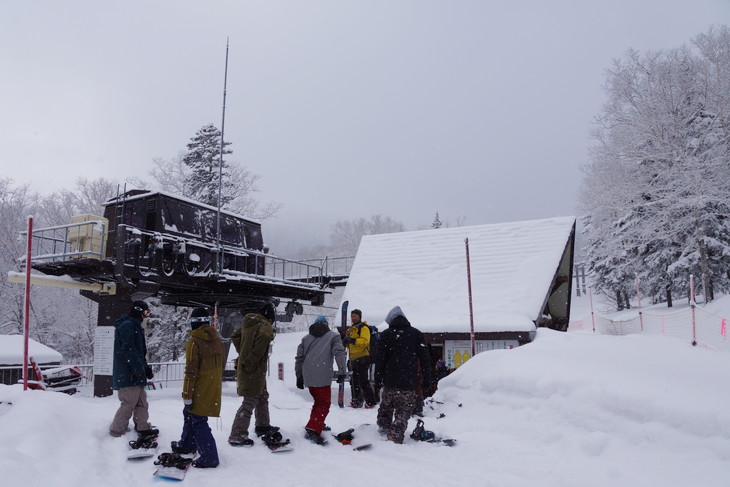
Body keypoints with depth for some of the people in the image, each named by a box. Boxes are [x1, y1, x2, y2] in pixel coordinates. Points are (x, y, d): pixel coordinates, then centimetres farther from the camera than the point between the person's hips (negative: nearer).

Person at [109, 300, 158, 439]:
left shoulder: (134, 326, 21)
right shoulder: (127, 325, -12)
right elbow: (128, 349, -21)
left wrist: (146, 368, 21)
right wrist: (138, 369, -23)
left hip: (134, 375, 11)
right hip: (128, 374, -11)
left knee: (142, 403, 14)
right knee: (128, 404, -8)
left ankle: (143, 429, 21)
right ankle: (116, 433, 0)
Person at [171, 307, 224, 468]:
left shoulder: (194, 342, -17)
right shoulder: (217, 340, 5)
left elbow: (191, 371, -17)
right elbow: (219, 366, 15)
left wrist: (187, 394, -12)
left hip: (200, 389, -8)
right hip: (214, 387, 8)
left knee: (198, 421, -2)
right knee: (189, 413, 25)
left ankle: (209, 458, -1)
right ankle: (187, 444, 39)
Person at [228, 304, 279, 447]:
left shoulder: (247, 324, 11)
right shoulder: (265, 326, -14)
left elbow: (235, 337, 20)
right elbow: (264, 336, -31)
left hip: (244, 366, 9)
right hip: (254, 370, -9)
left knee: (262, 396, 24)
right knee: (250, 402, -3)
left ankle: (262, 426, 37)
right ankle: (237, 436, 1)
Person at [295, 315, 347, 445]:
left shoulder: (306, 338, 20)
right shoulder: (333, 336, 7)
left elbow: (299, 358, 19)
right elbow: (339, 353, -7)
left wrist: (299, 376, 24)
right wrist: (342, 372, -8)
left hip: (308, 376, 6)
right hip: (322, 377, -5)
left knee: (319, 400, 24)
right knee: (324, 404, -5)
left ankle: (317, 424, 28)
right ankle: (313, 430, -20)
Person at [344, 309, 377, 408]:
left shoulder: (363, 328, -6)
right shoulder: (350, 330, 20)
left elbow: (365, 341, -22)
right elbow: (349, 344, 26)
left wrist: (354, 340, -32)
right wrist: (345, 341, 5)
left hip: (362, 358, -8)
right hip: (354, 359, 8)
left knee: (363, 381, -9)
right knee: (354, 381, 11)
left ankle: (371, 402, -3)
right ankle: (356, 401, 20)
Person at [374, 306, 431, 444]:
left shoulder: (386, 334, 2)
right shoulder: (416, 334, 4)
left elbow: (381, 358, 0)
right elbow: (425, 358, 4)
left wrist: (378, 378, 7)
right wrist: (427, 378, 7)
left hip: (390, 381, 1)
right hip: (409, 383, -1)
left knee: (386, 407, 20)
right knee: (403, 411, 3)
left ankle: (384, 428, 26)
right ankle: (396, 435, -8)